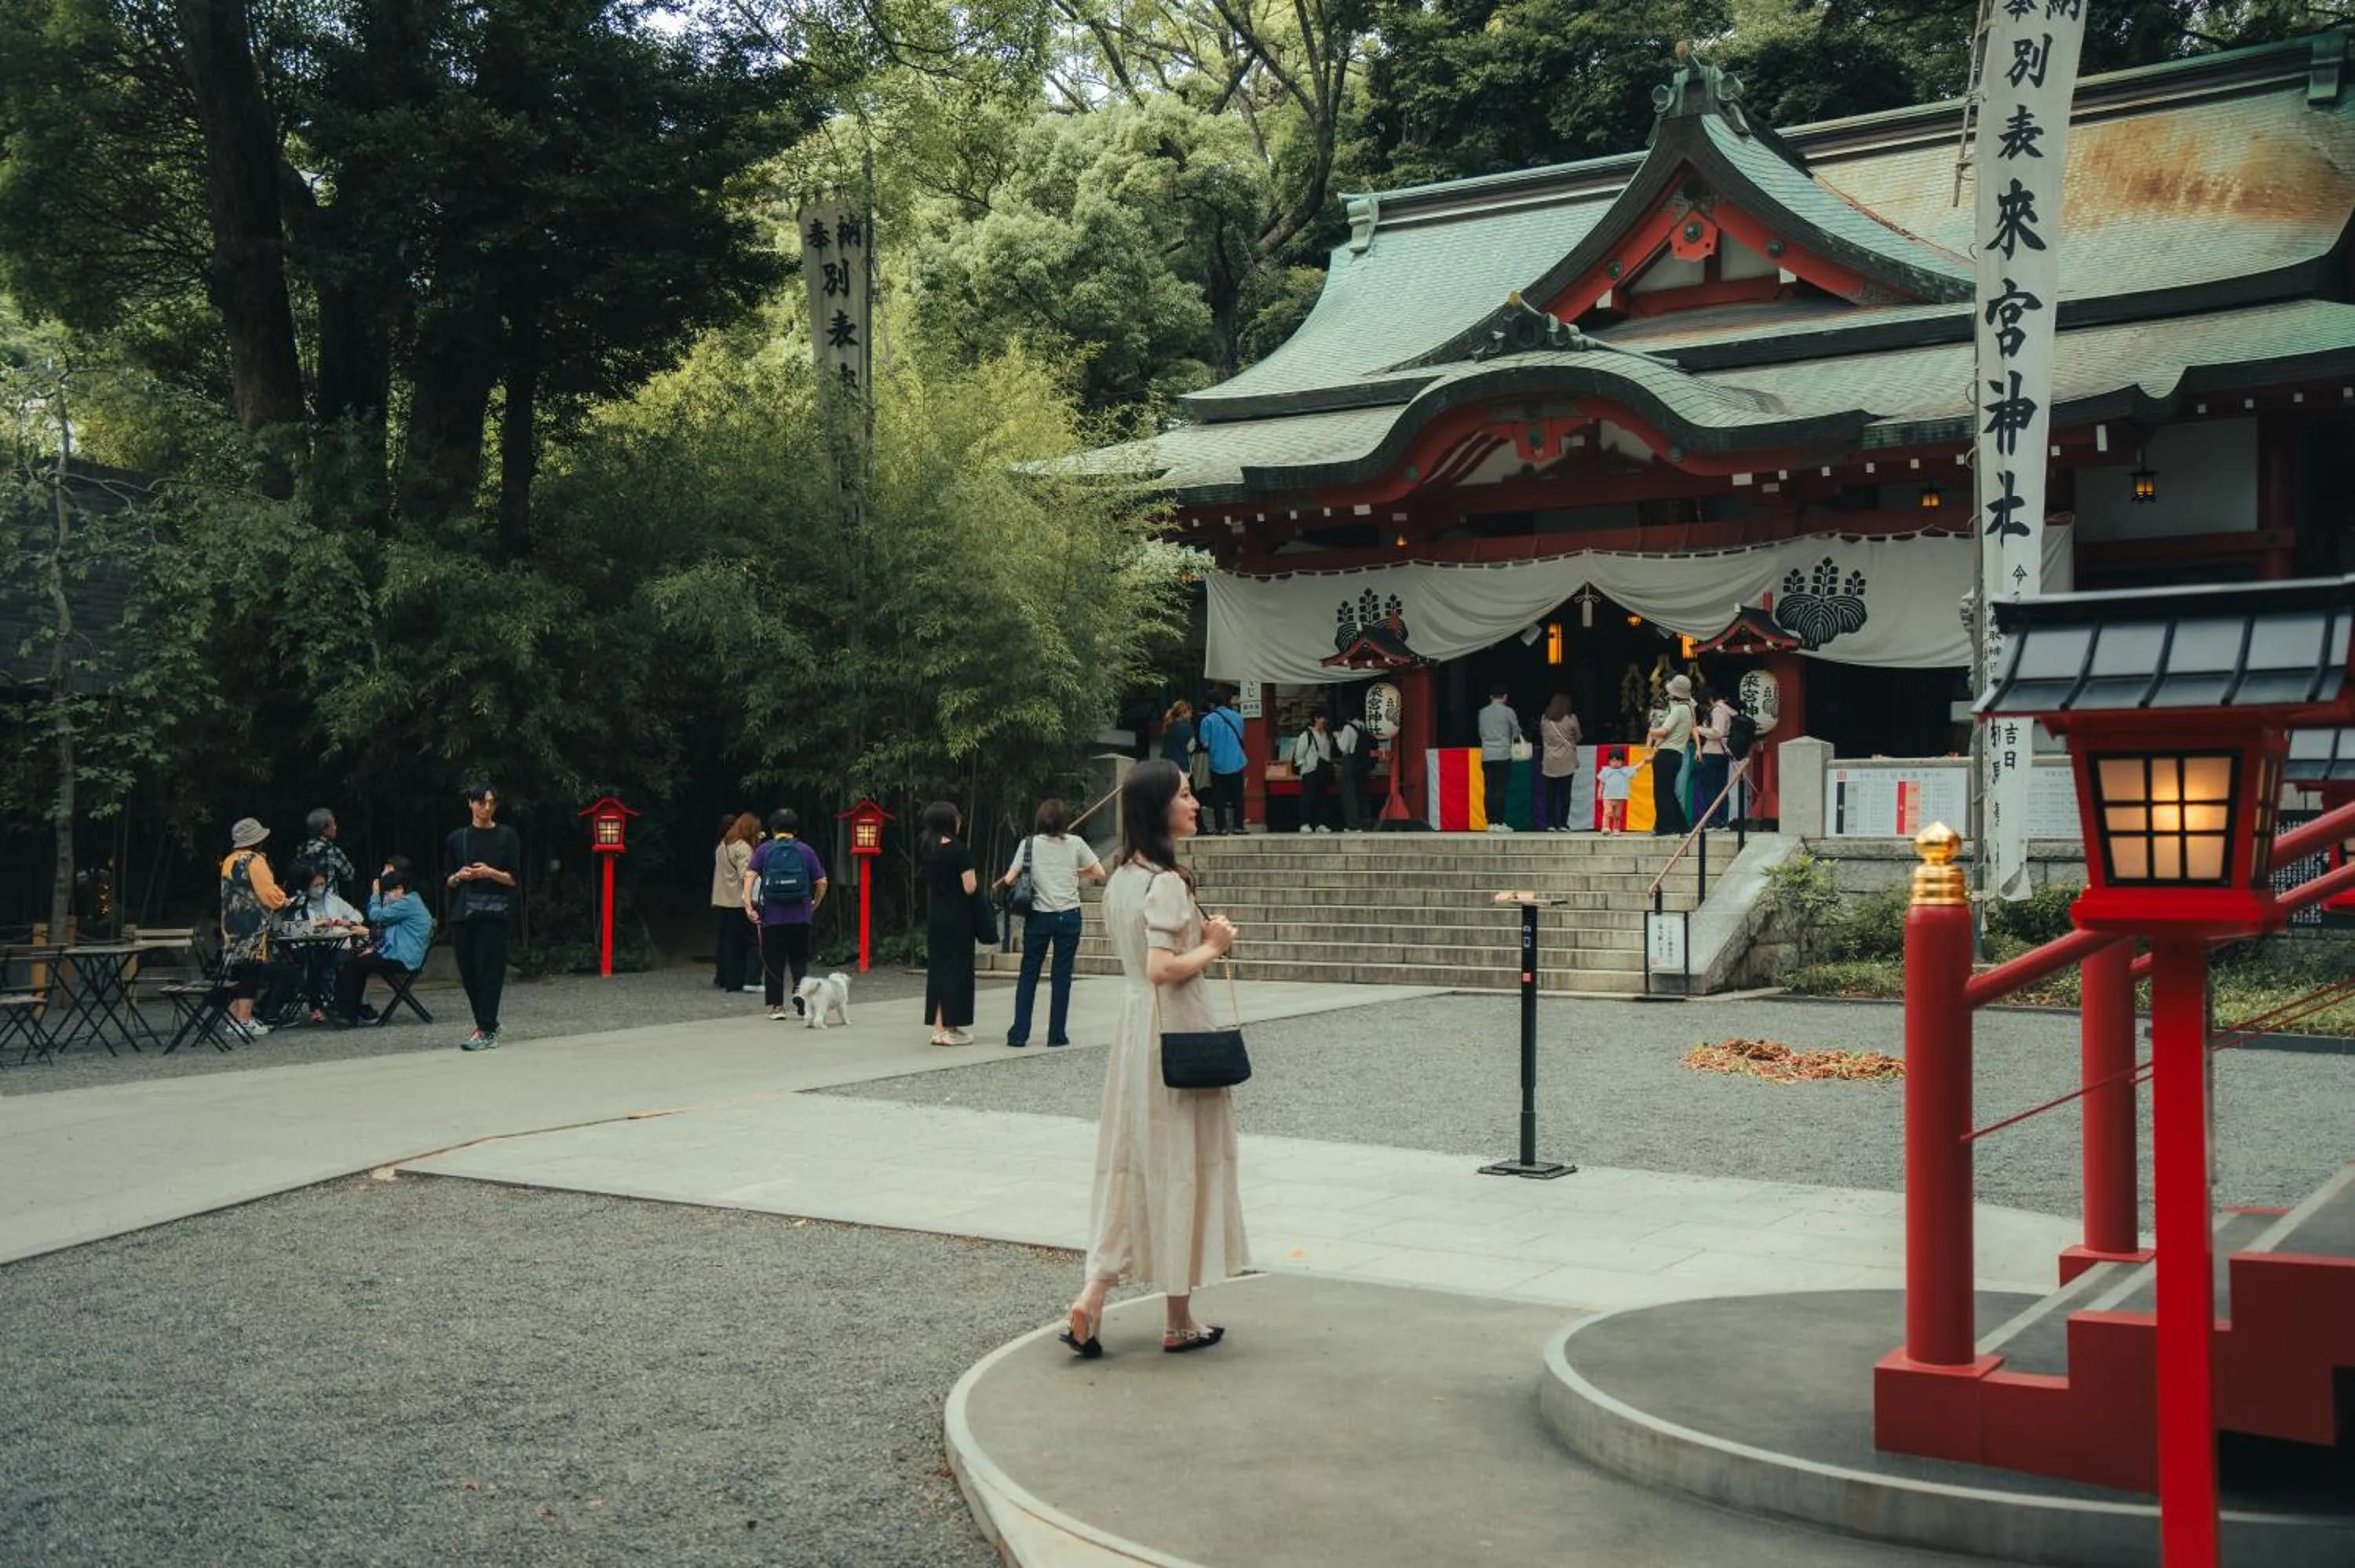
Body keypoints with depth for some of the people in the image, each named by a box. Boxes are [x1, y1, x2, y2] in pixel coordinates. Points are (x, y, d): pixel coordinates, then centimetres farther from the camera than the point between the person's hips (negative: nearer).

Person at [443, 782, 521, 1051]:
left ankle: (486, 1031, -10)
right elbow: (447, 880, 14)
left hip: (493, 912, -4)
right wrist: (459, 876, -7)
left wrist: (490, 873, -16)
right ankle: (487, 1025, 18)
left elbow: (514, 878, 0)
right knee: (468, 972, 5)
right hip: (463, 912, 4)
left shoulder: (506, 836, 3)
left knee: (489, 971, -9)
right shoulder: (457, 838, 11)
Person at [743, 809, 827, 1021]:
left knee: (773, 962, 7)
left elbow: (749, 876, -11)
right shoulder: (806, 851, 5)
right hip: (800, 916, 0)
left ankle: (777, 1006, 8)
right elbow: (822, 882, 2)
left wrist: (748, 904, -15)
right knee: (799, 960, 11)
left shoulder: (764, 850, 3)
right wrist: (815, 904, 17)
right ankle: (800, 989, -12)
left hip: (771, 916, 0)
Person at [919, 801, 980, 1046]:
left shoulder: (926, 849, 5)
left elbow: (930, 881, 12)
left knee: (937, 968, 11)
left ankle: (938, 1027, 12)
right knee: (957, 970, 1)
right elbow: (969, 887, -17)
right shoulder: (959, 850, -15)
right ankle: (950, 1028, 2)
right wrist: (973, 875, 2)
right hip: (958, 919, -6)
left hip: (934, 917, 6)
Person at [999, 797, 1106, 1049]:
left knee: (1029, 975, 8)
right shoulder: (1075, 843, 0)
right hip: (1068, 916, 0)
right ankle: (1057, 1035, 7)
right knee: (1062, 976, 5)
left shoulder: (1029, 844, -1)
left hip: (1038, 916, 0)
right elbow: (1099, 873, 1)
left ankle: (1019, 1034, 7)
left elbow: (1009, 879, -6)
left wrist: (999, 884, 16)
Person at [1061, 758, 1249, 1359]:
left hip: (1135, 1030, 8)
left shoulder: (1121, 877, 9)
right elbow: (1163, 969, -24)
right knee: (1181, 1167, 3)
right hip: (1179, 1033, -8)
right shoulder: (1167, 882, -18)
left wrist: (1201, 935, 11)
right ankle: (1180, 1321, 13)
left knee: (1128, 1165, 10)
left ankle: (1091, 1298, 1)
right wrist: (1213, 946, -10)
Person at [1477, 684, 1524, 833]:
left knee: (1490, 790, 5)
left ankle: (1491, 822, 4)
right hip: (1503, 755, -4)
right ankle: (1499, 823, -6)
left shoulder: (1483, 712, 8)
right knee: (1501, 790, -3)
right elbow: (1517, 733, 4)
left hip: (1487, 756, 4)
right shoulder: (1508, 712, -4)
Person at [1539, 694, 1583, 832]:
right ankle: (1563, 824, 0)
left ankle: (1550, 824, 6)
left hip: (1549, 762, 2)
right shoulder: (1571, 719, -7)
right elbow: (1578, 738, 4)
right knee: (1565, 793, 2)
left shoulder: (1544, 719, -1)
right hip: (1567, 762, -2)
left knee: (1550, 794, 7)